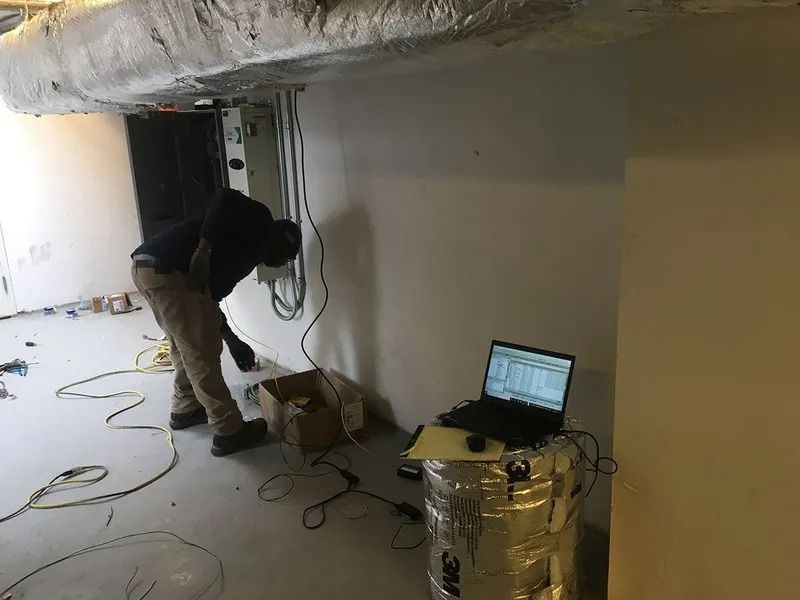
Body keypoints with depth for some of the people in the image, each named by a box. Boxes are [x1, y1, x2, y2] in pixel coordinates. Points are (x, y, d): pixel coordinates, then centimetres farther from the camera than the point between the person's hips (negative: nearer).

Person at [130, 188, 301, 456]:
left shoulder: (247, 247, 28)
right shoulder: (260, 222, 6)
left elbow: (209, 297, 29)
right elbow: (226, 199, -14)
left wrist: (232, 341, 34)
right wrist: (203, 251, -22)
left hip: (146, 267, 10)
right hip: (165, 270, -10)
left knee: (186, 348, 25)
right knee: (202, 354, 0)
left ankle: (185, 409, 42)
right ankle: (229, 431, 11)